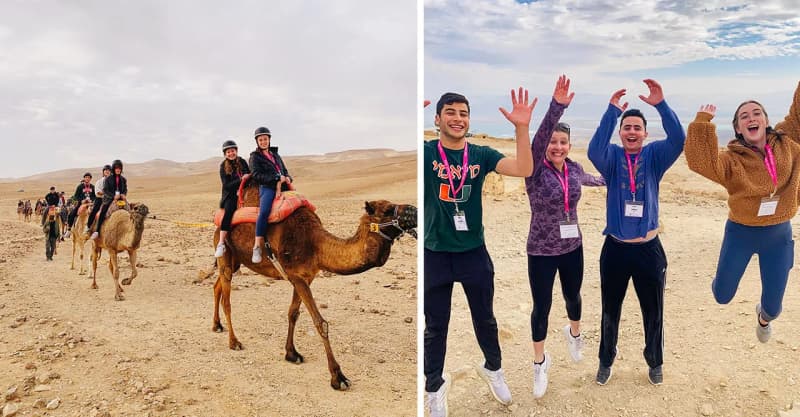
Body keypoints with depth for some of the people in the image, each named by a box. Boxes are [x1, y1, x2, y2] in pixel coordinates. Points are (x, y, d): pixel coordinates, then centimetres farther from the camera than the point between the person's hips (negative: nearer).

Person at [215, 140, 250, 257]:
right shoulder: (223, 166, 0)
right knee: (229, 210, -29)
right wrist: (241, 180, -19)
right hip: (230, 195, -4)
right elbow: (226, 185, -8)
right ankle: (221, 244, -33)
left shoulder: (242, 162, 8)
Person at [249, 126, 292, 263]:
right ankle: (257, 247, -30)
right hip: (267, 188, -6)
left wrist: (288, 178, 4)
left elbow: (285, 171, 29)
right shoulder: (255, 157, 10)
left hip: (282, 187, 6)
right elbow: (256, 175, -4)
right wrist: (276, 178, -12)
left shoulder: (275, 155, 27)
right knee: (263, 212, -31)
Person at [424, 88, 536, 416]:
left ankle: (492, 369, 47)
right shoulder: (426, 152, -8)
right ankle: (435, 387, 34)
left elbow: (524, 170, -14)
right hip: (435, 254, -2)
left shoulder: (481, 154, -2)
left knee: (485, 319, 21)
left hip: (474, 252, 2)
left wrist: (522, 128, -28)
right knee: (435, 326, 13)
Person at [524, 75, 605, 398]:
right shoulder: (535, 170, -17)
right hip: (541, 252, -5)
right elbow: (538, 140, -38)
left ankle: (574, 333, 56)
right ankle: (540, 362, 28)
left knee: (573, 296, 24)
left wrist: (608, 181, 44)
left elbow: (588, 179, 24)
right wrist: (557, 106, -52)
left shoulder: (574, 168, -2)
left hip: (572, 248, 5)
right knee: (542, 307, 7)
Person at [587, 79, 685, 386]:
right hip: (615, 248, 0)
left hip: (649, 248, 1)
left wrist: (661, 104, -31)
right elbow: (594, 150, -26)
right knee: (610, 310, 14)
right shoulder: (612, 156, -4)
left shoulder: (655, 156, -1)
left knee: (653, 311, 15)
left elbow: (678, 139, -20)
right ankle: (606, 361, 34)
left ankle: (655, 362, 37)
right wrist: (612, 111, -33)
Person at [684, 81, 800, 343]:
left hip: (779, 234, 2)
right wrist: (703, 123, -35)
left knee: (773, 306, 10)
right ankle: (724, 278, 50)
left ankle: (763, 315, 50)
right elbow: (701, 162, -34)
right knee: (722, 296, 11)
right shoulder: (732, 160, -16)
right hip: (741, 233, -2)